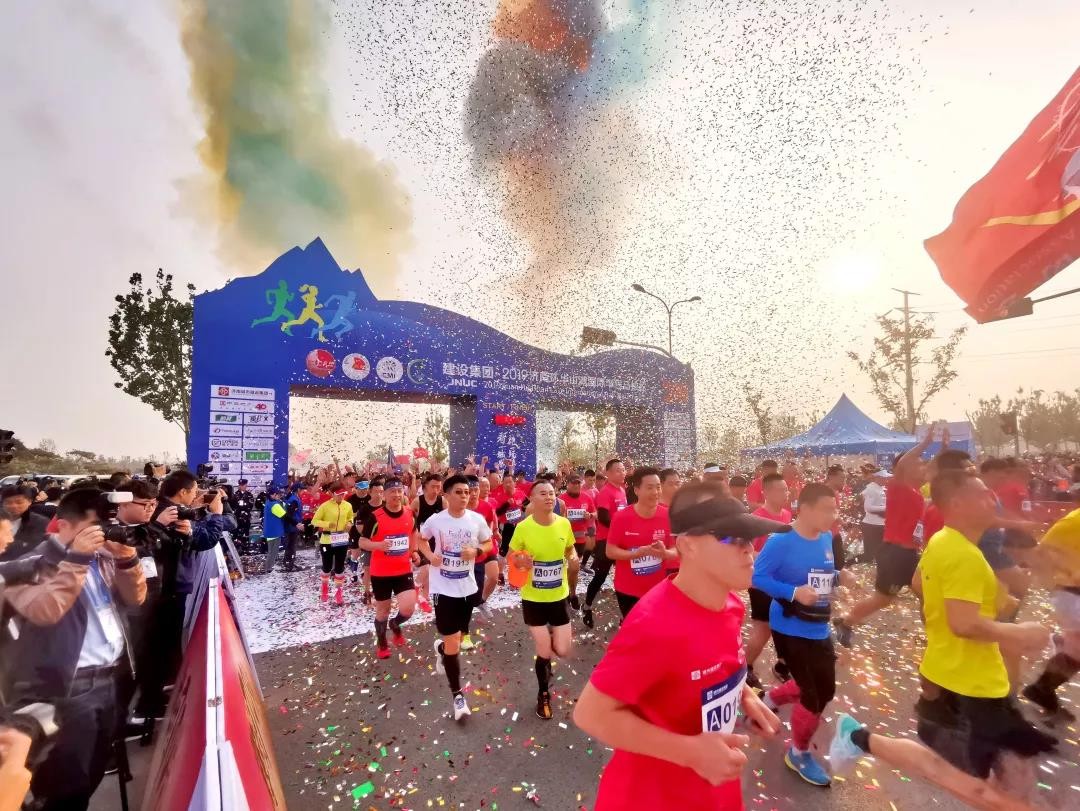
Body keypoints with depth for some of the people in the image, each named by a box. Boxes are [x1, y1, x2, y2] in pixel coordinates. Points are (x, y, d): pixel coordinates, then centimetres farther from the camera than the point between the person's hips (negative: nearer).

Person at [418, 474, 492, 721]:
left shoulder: (477, 520, -8)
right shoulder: (435, 520, -12)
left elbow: (489, 543, 5)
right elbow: (421, 539, 8)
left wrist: (476, 551, -16)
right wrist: (430, 556, -11)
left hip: (467, 587, 3)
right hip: (443, 587, -3)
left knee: (457, 639, 21)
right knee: (453, 643, -2)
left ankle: (441, 648, 57)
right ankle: (458, 695, 15)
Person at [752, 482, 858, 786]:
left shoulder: (827, 538, 1)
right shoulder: (781, 540, -23)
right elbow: (758, 577, -20)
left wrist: (840, 576, -6)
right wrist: (794, 592, -28)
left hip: (818, 629, 8)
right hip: (790, 629, -8)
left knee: (825, 689, 21)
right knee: (814, 695, 2)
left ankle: (770, 699, 46)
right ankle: (799, 753, 29)